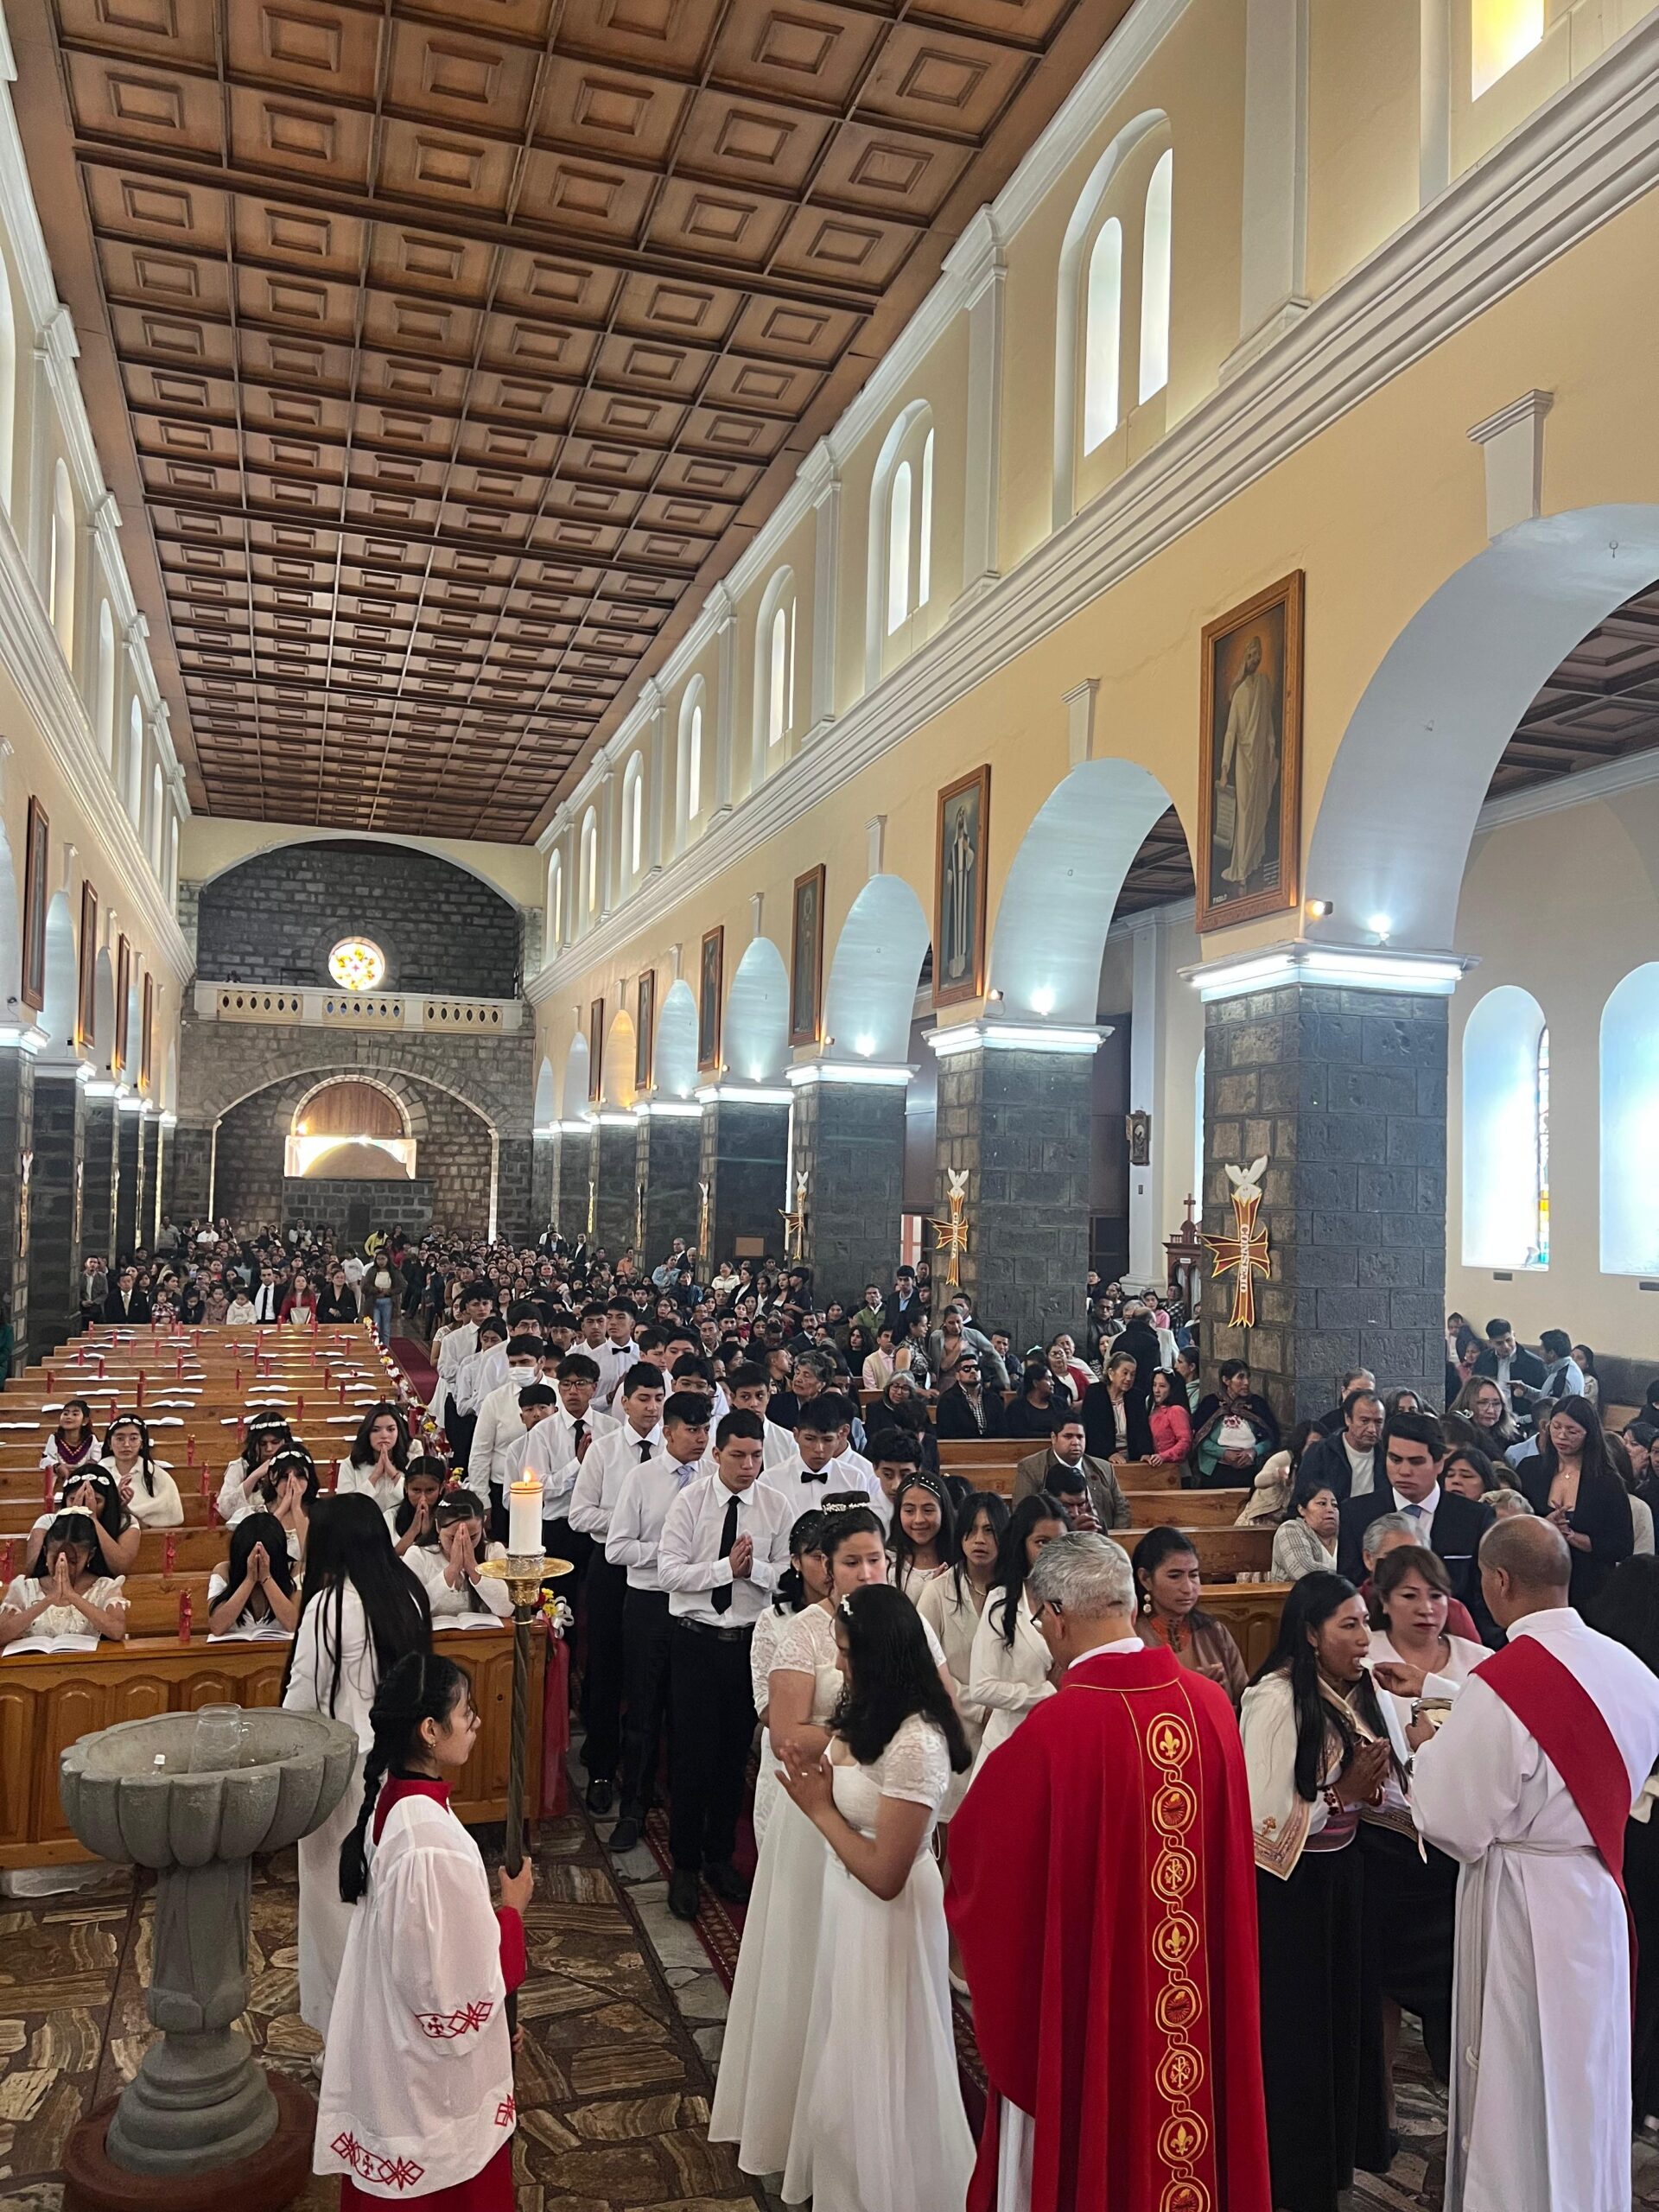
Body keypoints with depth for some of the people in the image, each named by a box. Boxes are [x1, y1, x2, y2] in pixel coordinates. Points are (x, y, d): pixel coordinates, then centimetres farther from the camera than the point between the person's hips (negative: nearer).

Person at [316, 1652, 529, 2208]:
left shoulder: (386, 1796, -9)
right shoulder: (436, 1844, -36)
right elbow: (471, 1979, -25)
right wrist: (512, 1908, -12)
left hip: (388, 2024, 8)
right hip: (434, 2058, -8)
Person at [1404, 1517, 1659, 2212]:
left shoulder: (1501, 1684, -26)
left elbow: (1454, 1823, -22)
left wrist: (1427, 1748, -3)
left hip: (1520, 1906, -6)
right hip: (1598, 1896, 7)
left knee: (1515, 2092, 11)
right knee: (1581, 2078, 22)